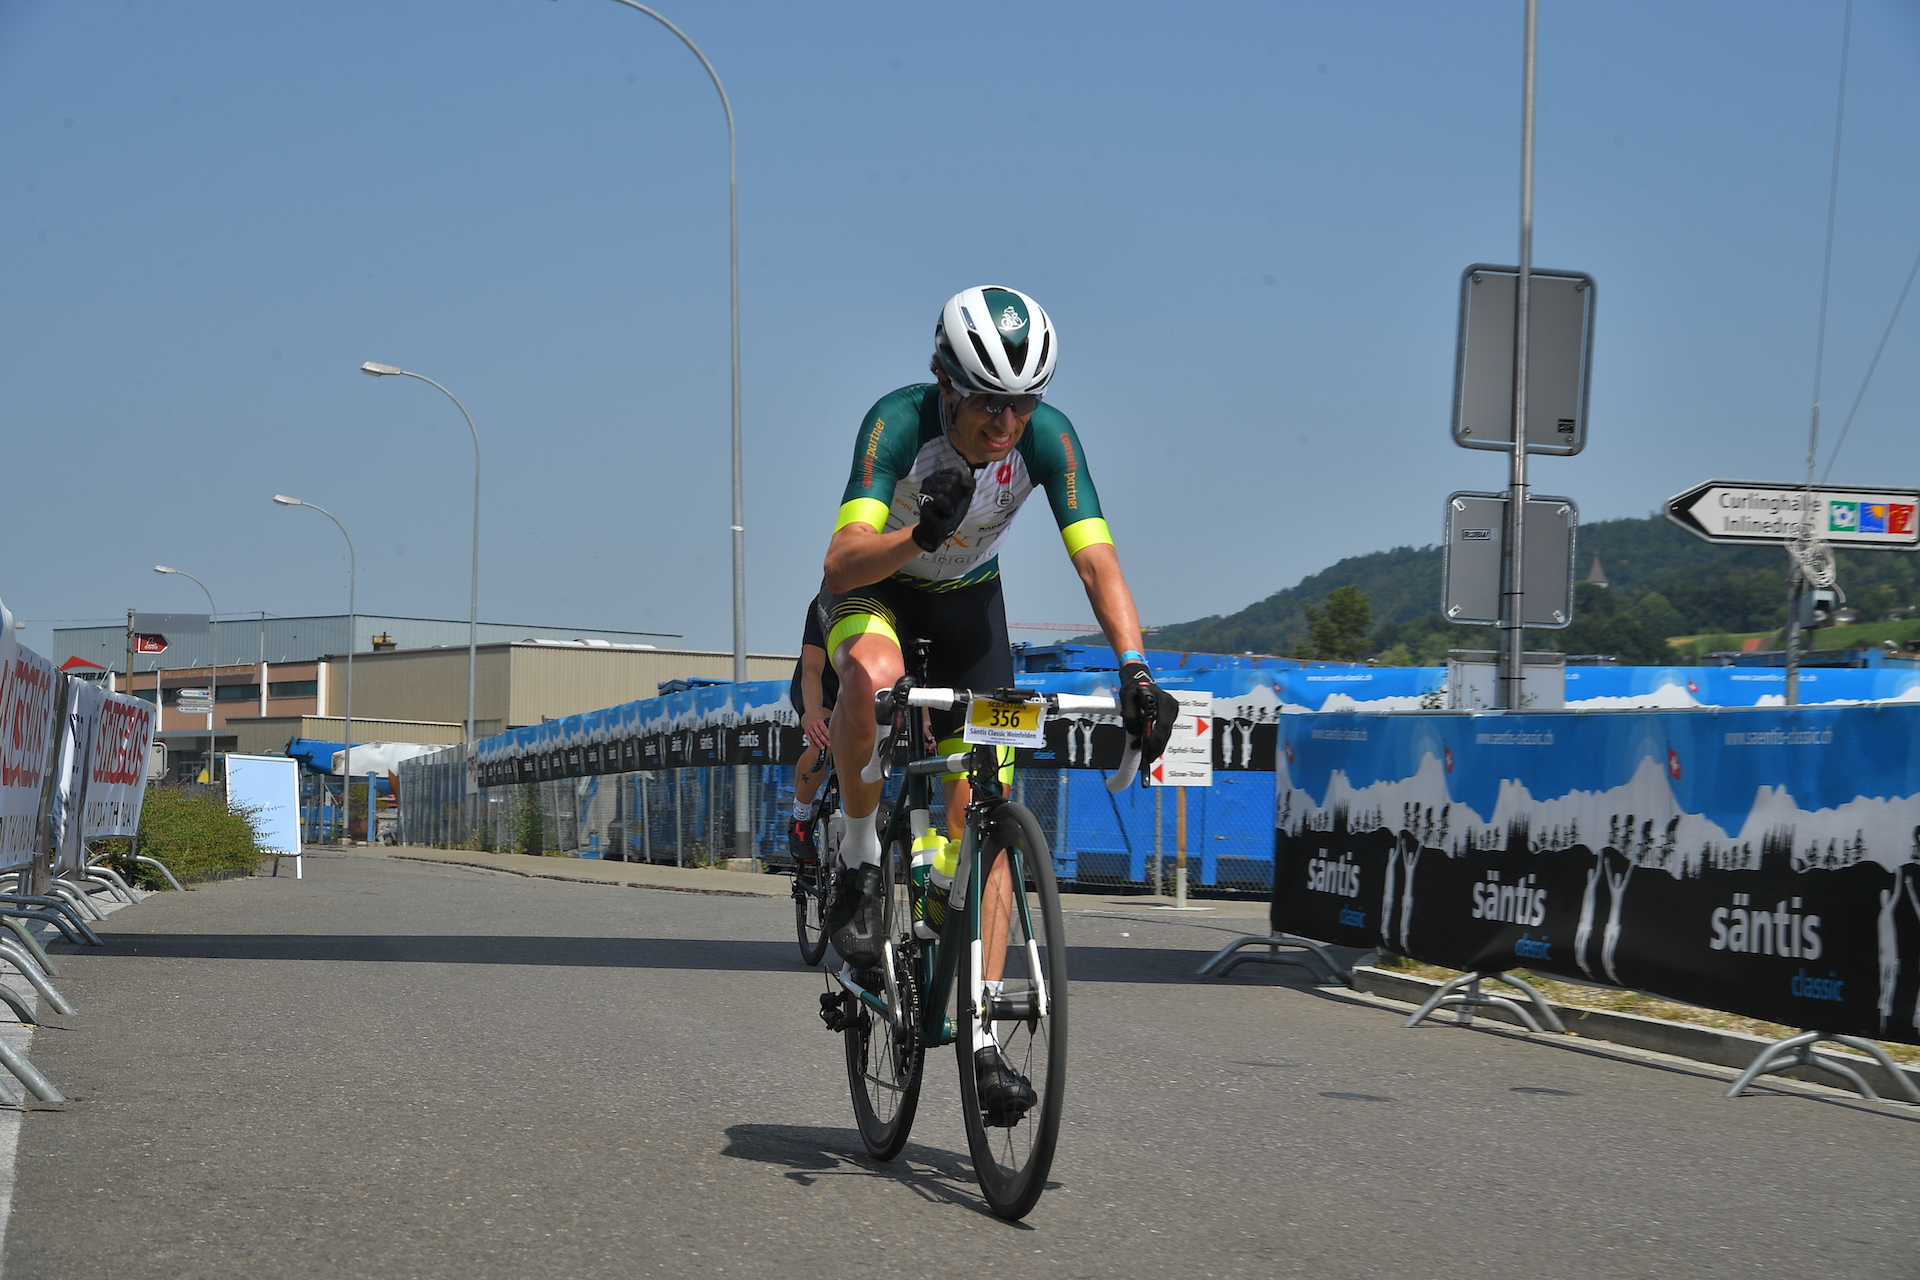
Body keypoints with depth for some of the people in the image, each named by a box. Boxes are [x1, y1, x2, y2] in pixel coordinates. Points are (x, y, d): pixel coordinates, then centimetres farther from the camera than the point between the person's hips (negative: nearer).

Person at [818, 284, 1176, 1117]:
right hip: (873, 589, -2)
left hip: (967, 601, 3)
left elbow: (1097, 560, -31)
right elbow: (842, 559, -42)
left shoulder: (1047, 436, -26)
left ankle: (981, 1039, -5)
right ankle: (860, 859, -16)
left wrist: (1134, 670, -47)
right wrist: (919, 534, -62)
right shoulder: (899, 421, -33)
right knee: (873, 675, -40)